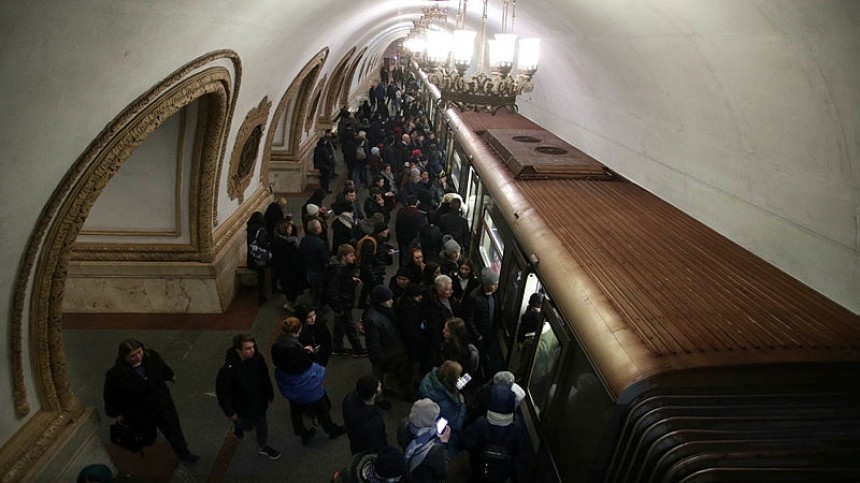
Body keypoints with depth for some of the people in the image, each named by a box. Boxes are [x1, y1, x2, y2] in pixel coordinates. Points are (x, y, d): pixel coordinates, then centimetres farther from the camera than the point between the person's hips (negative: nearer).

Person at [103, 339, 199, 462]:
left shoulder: (151, 356, -21)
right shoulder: (116, 374, -30)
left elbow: (163, 367, 3)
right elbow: (110, 396, -13)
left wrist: (170, 375, 21)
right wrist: (115, 413, -1)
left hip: (161, 402, 3)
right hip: (137, 412, -3)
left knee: (173, 428, 15)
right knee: (147, 436, 21)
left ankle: (183, 453, 38)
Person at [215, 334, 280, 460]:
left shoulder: (257, 358, -21)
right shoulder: (228, 369, -34)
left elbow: (265, 377, -3)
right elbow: (222, 392, -20)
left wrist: (270, 394, 8)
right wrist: (230, 412, -12)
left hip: (260, 400, 4)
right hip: (243, 406, -4)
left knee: (261, 423, 22)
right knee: (248, 424, 21)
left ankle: (262, 447, 48)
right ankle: (238, 427, 57)